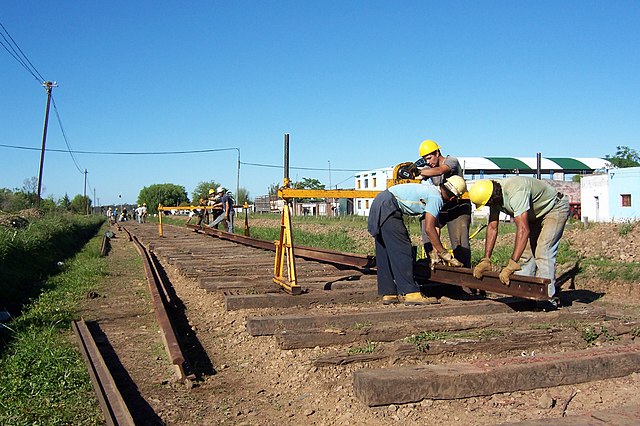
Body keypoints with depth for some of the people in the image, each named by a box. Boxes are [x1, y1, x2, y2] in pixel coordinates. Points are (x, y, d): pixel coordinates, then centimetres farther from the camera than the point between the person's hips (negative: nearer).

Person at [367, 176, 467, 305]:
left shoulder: (431, 191, 19)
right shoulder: (436, 198, -9)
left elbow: (429, 225, 20)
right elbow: (429, 228, -15)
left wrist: (433, 252, 21)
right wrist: (444, 253, -9)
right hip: (387, 206, -10)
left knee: (384, 254, 10)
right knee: (401, 252, -9)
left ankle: (388, 294, 15)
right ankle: (410, 293, -9)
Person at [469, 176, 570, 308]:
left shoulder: (516, 193, -41)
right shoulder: (494, 197, -14)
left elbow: (523, 230, -47)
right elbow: (492, 227, -10)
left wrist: (512, 265, -51)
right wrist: (486, 260, -16)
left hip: (555, 209, -8)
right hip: (535, 214, 8)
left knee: (543, 253, -19)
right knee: (526, 252, 2)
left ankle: (548, 298, -13)